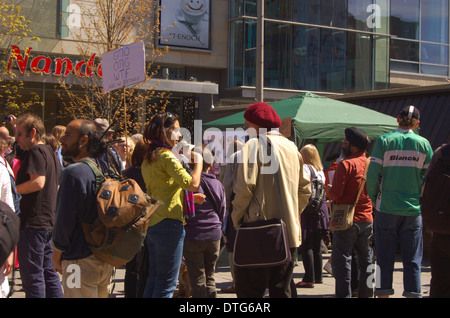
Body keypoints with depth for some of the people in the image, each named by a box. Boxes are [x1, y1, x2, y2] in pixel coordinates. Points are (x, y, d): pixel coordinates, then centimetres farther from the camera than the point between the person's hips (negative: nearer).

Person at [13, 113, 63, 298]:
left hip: (32, 223, -10)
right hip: (49, 220, 10)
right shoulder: (51, 153, 19)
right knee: (49, 272, 13)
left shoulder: (35, 152, -11)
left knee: (32, 275, -5)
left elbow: (38, 182, -24)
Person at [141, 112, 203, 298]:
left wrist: (191, 197, 19)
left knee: (154, 280, 16)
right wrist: (198, 161, -6)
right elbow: (192, 184, -21)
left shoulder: (148, 159, 15)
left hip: (152, 225, 9)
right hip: (169, 224, -9)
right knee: (167, 283, -3)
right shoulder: (167, 156, -13)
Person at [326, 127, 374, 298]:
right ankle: (366, 294, 19)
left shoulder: (346, 164, -14)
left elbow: (335, 193, -17)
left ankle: (344, 295, -2)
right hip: (368, 219, 6)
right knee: (366, 260, 14)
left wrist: (329, 187, 3)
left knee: (341, 260, 0)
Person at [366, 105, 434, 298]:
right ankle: (413, 292, 7)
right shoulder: (423, 144, 1)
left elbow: (372, 174, -7)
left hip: (387, 208, -1)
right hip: (414, 210, 1)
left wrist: (373, 198, 6)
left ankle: (383, 293, 9)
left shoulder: (384, 141, -4)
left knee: (385, 256, 6)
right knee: (412, 258, 7)